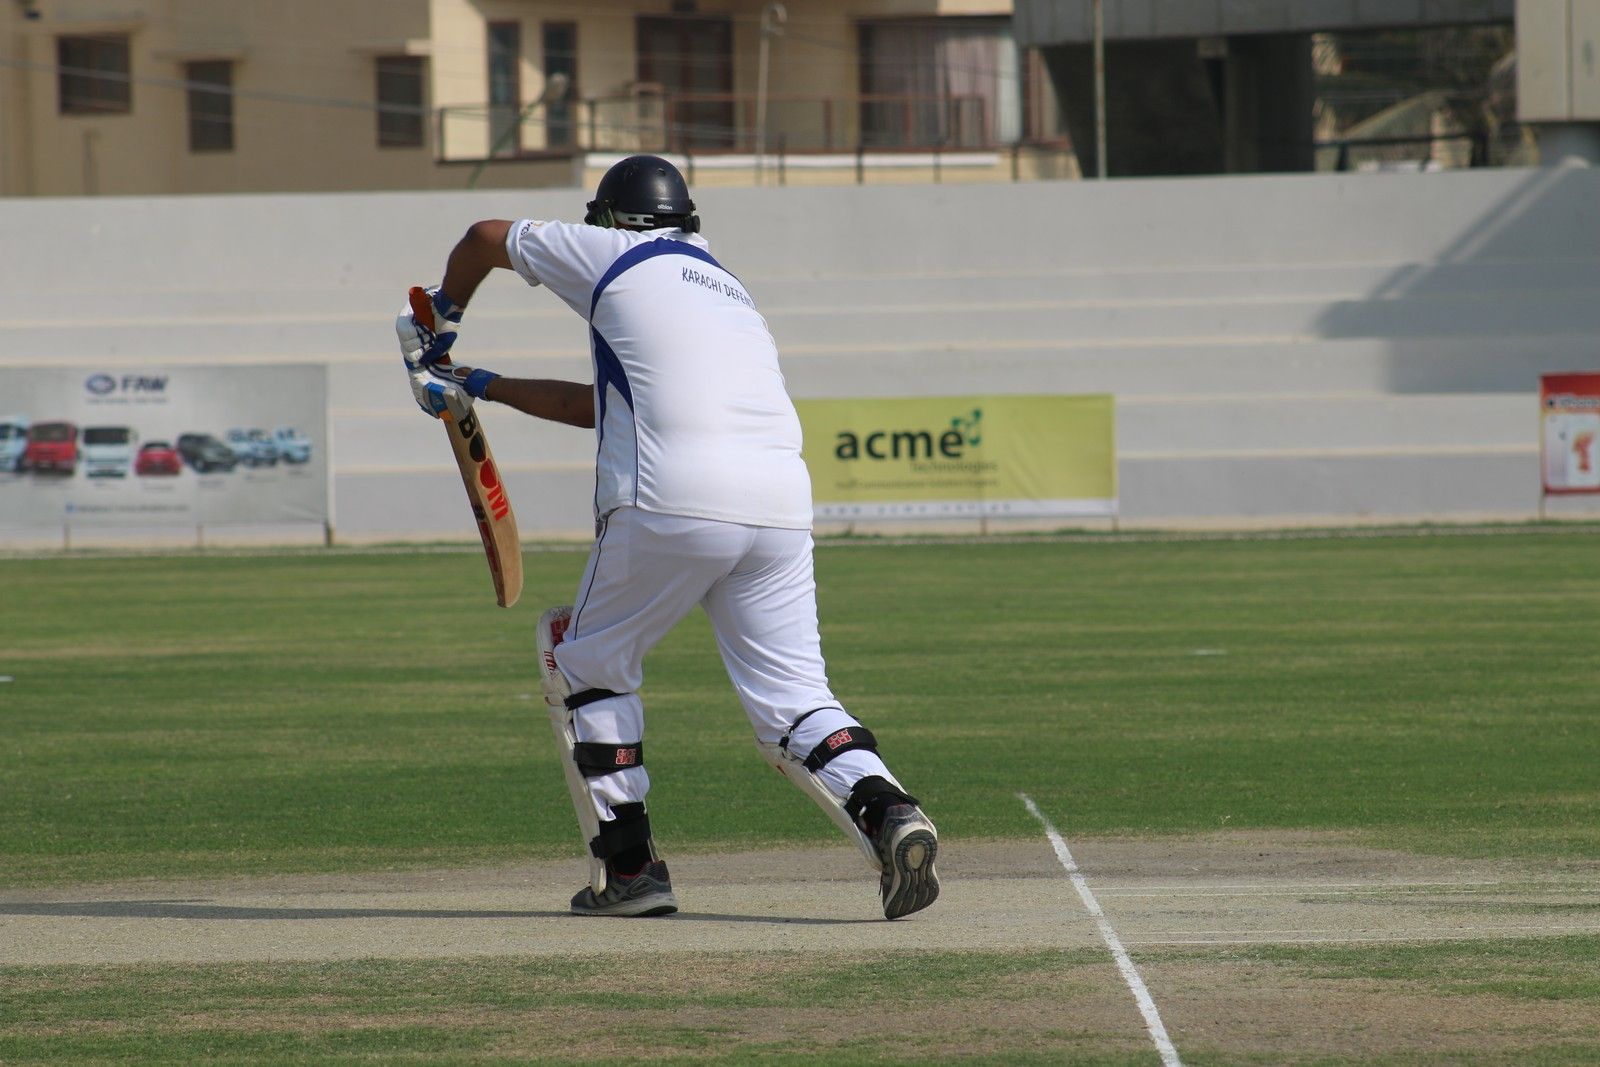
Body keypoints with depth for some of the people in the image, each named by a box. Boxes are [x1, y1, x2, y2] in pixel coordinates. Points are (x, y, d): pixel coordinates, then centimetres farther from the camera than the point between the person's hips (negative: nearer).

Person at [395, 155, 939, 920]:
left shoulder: (614, 256, 14)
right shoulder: (729, 291, 32)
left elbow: (486, 238, 29)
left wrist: (437, 323, 48)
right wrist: (481, 388, 44)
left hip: (670, 504, -5)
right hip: (781, 505, 5)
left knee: (590, 663, 16)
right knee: (791, 695, 3)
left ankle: (627, 869, 11)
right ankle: (884, 809, -25)